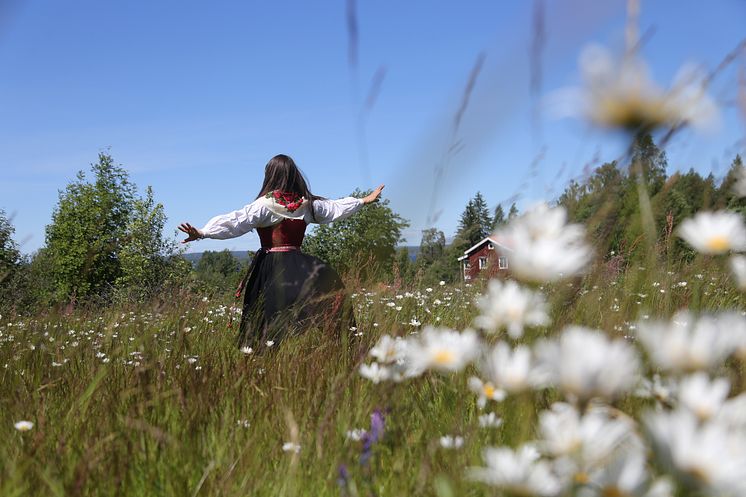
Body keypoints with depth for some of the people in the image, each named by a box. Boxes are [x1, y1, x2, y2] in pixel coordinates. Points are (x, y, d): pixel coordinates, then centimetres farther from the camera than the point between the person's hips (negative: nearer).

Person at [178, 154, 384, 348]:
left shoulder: (265, 204, -6)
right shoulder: (308, 204, 9)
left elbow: (235, 221, -16)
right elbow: (334, 208, 25)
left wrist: (202, 232, -22)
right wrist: (364, 200, 42)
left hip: (272, 270, -4)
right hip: (300, 266, 4)